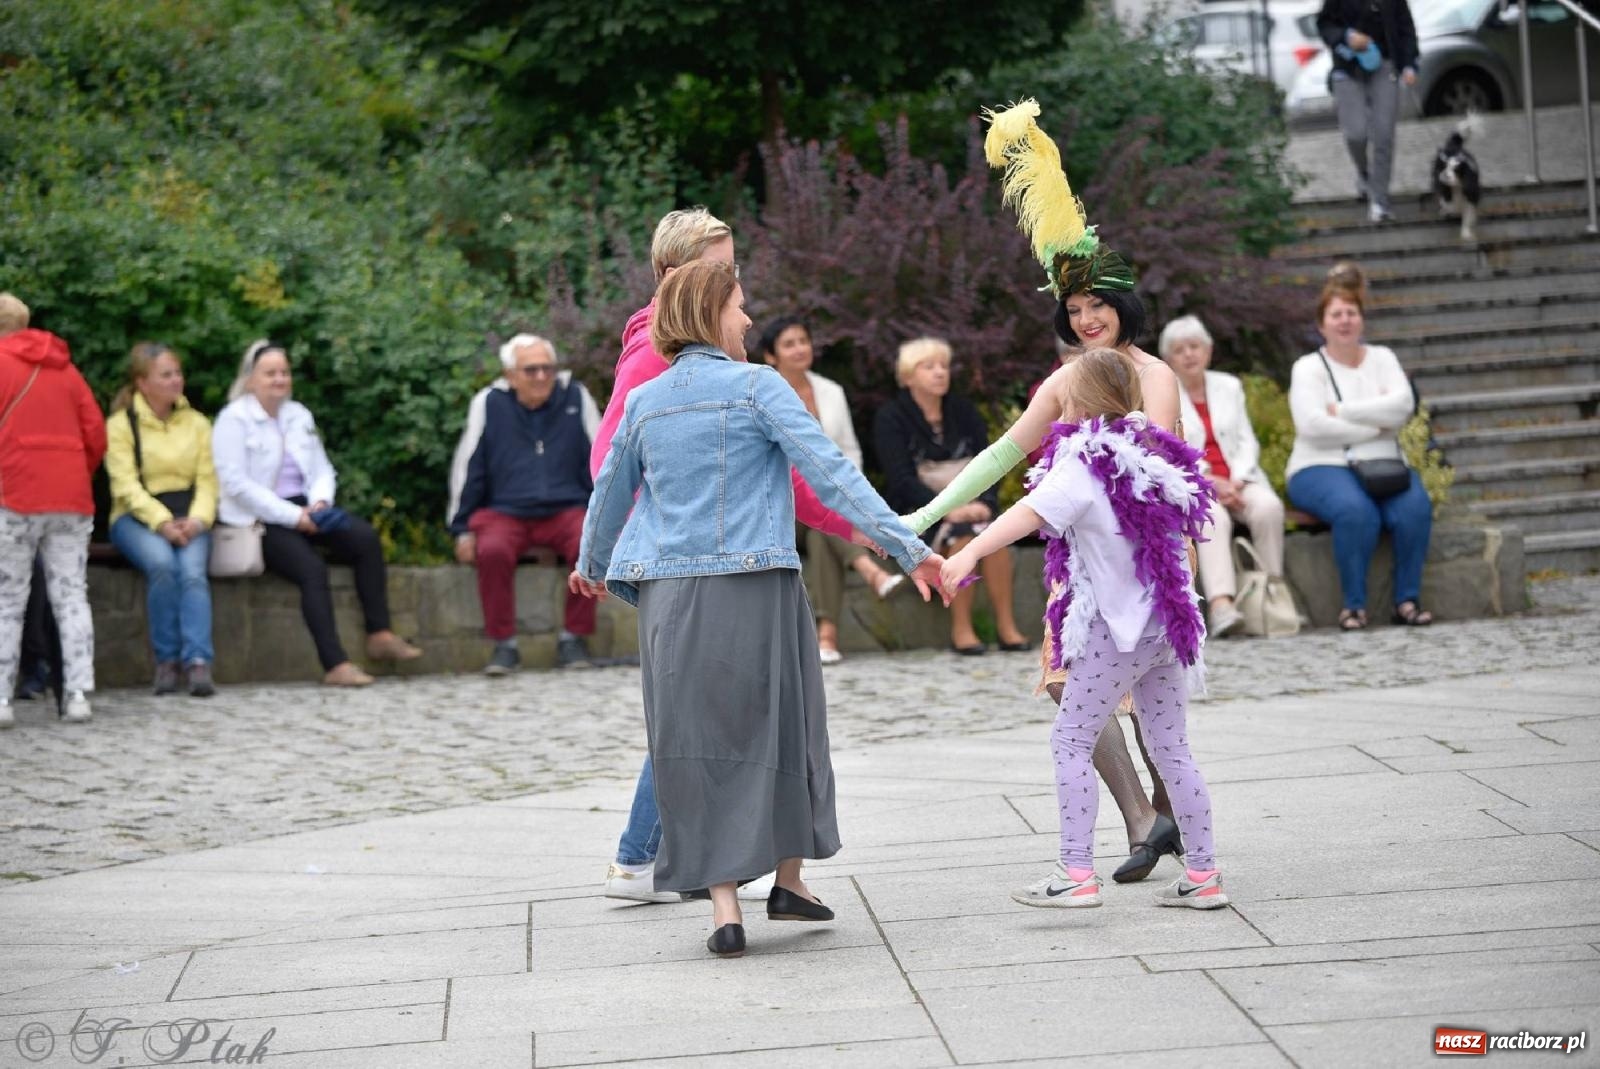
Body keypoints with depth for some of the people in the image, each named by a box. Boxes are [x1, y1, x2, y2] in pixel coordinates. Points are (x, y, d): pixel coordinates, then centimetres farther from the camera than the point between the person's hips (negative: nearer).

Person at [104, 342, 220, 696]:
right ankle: (166, 660, -24)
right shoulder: (120, 424, 2)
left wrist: (198, 519, -16)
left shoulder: (197, 423, 14)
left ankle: (198, 663, -41)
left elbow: (207, 480, 5)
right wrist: (162, 522, -23)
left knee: (192, 570, -29)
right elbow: (126, 485, -8)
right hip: (137, 517, -2)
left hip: (188, 517, 2)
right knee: (161, 563, -33)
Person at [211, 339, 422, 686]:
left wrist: (319, 501, -7)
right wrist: (292, 516, -18)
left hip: (304, 511, 6)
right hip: (260, 522, -6)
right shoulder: (233, 419, -4)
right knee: (311, 567, -31)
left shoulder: (299, 415, 18)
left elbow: (322, 469, 18)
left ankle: (380, 636, -19)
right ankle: (335, 665, -35)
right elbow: (235, 484, -13)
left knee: (365, 537, -19)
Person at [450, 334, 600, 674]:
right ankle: (504, 644, -18)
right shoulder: (491, 404, 3)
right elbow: (469, 469, 8)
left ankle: (574, 637, -12)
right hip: (505, 514, -1)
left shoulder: (575, 397, 5)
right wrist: (463, 529, 5)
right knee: (492, 551, -33)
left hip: (565, 512, 1)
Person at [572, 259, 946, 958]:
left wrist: (591, 565, 42)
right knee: (778, 728, 13)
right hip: (756, 587, -3)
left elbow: (609, 494, 23)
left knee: (699, 744, 5)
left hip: (671, 598, 4)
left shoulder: (643, 402, 10)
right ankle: (788, 878, 20)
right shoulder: (756, 386, -4)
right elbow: (831, 473, -12)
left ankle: (724, 906, 0)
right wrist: (905, 545, -13)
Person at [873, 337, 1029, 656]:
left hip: (967, 507, 3)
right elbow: (901, 479, -12)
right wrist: (947, 510, -26)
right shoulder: (891, 418, -1)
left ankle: (1006, 626, -28)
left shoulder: (964, 411, 13)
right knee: (962, 534, -33)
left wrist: (983, 503, -17)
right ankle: (961, 630, -29)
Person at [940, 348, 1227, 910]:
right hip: (1169, 623, 8)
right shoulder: (1152, 455, 11)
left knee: (1071, 740, -1)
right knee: (1171, 747, 13)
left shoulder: (1085, 460, -13)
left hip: (1118, 625, -8)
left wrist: (970, 553, -39)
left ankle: (1076, 873, -8)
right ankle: (1202, 874, 14)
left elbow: (1034, 511, -30)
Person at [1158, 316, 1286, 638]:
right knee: (1213, 518, -37)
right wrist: (1209, 482, -16)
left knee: (1268, 507, -30)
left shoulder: (1229, 386, 17)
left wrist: (1236, 480, -9)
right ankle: (1221, 605, -53)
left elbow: (1247, 442, 11)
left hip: (1236, 481, 4)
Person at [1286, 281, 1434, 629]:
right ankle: (1353, 604, -23)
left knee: (1415, 507, -29)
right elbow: (1313, 425, -13)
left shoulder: (1381, 358, 14)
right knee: (1356, 510, -36)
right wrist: (1376, 424, -9)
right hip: (1323, 468, -3)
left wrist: (1342, 410, -11)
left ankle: (1407, 600, -18)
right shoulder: (1308, 368, 4)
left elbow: (1403, 404, -5)